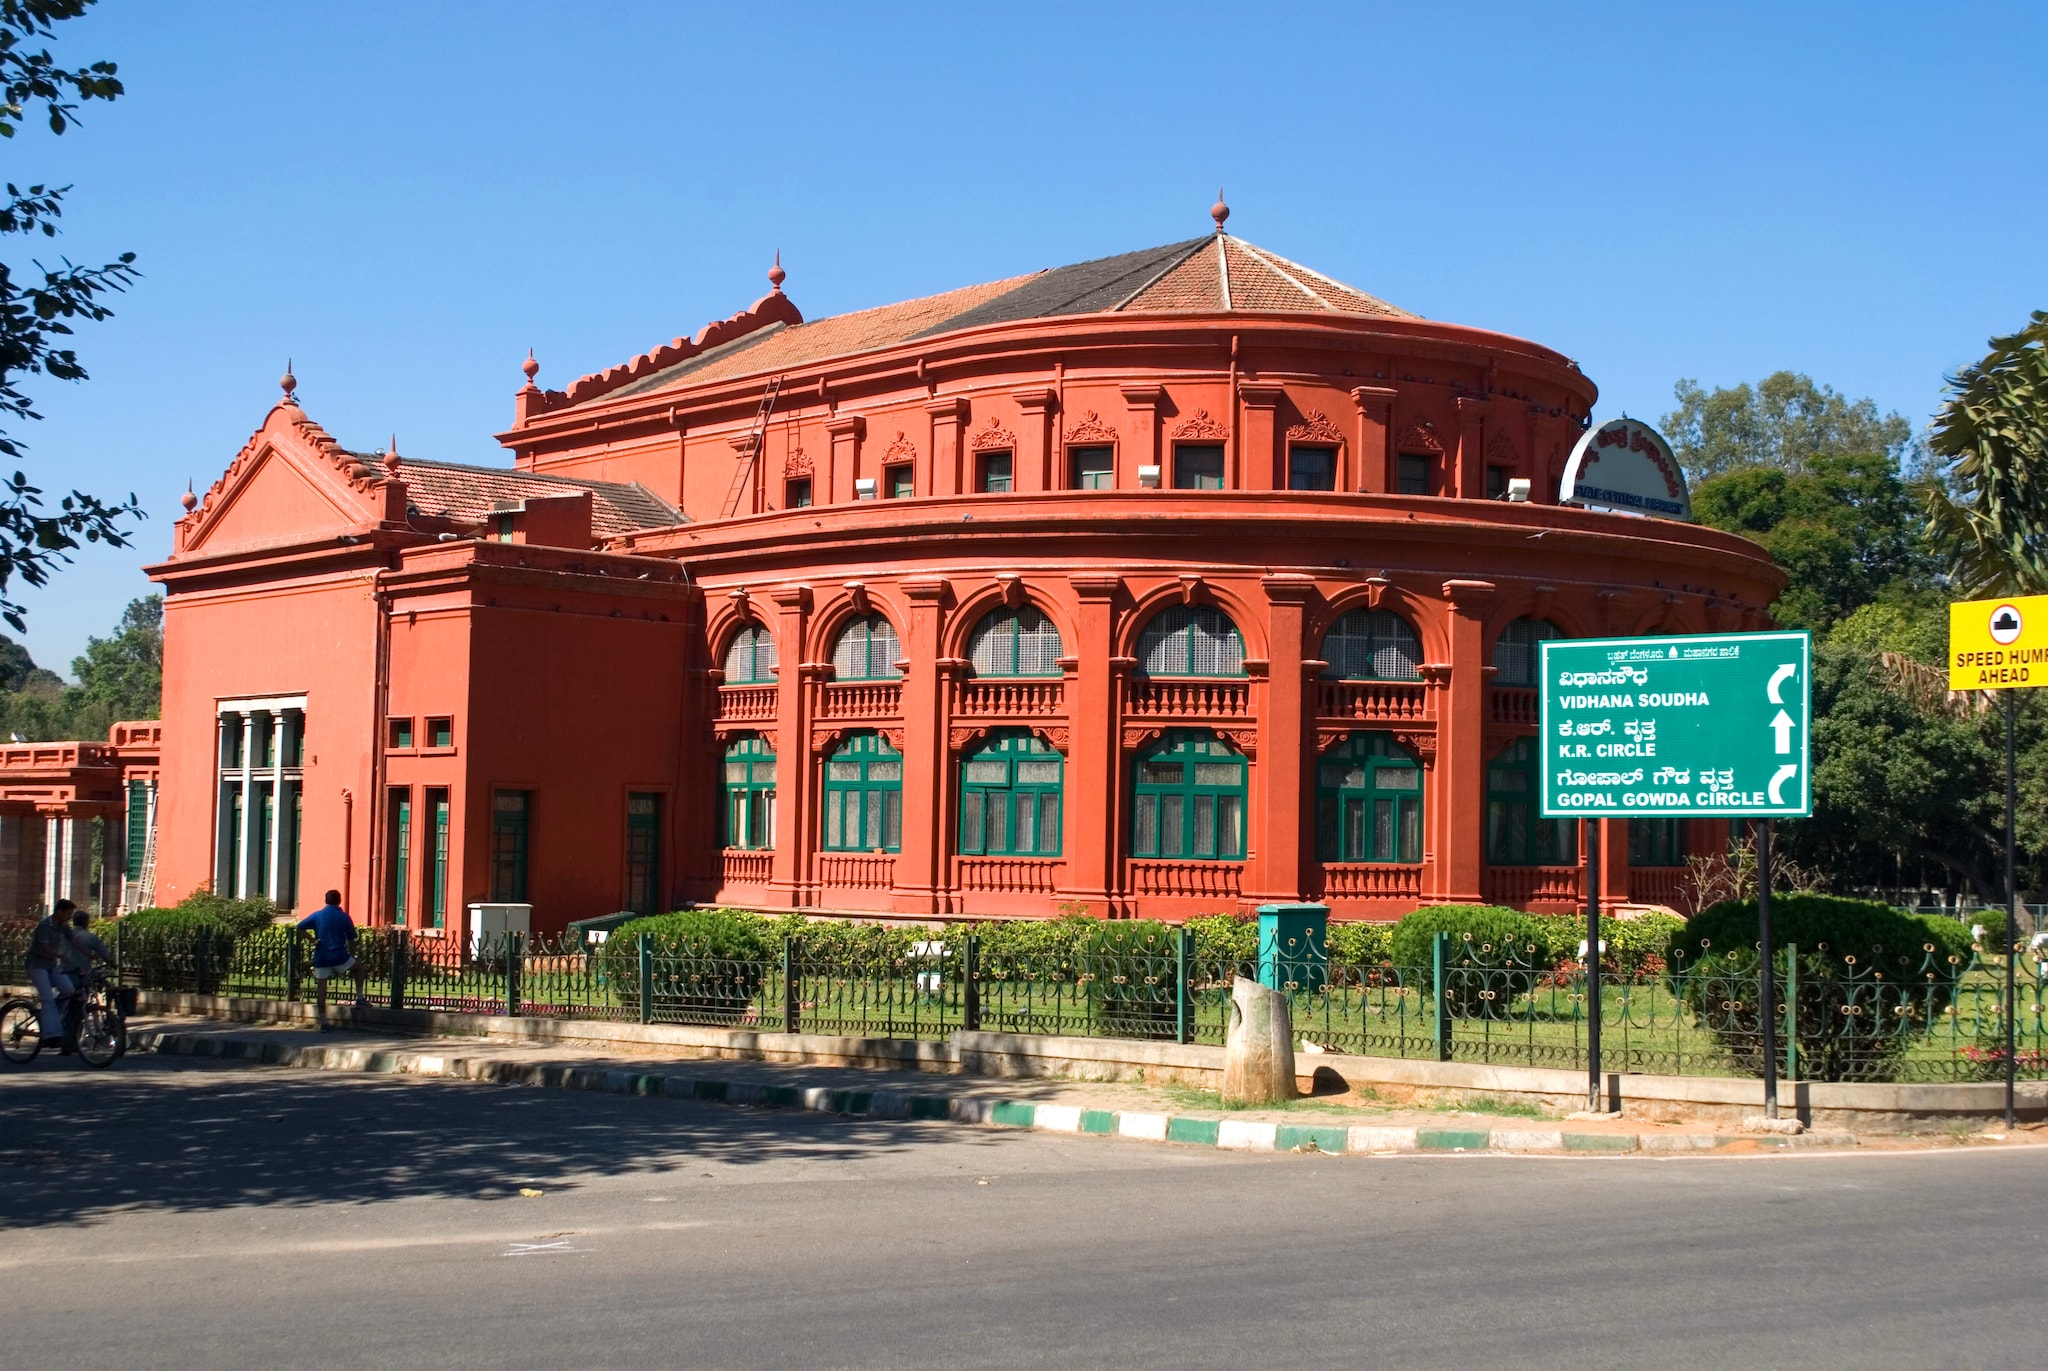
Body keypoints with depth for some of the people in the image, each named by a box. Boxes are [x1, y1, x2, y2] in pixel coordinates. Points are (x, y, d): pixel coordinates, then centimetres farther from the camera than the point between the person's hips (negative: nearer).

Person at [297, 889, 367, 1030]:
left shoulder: (317, 915, 5)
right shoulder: (344, 917, 2)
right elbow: (351, 940, 5)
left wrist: (312, 940, 3)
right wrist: (352, 957, 16)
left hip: (321, 958, 2)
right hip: (339, 956, -2)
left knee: (321, 987, 4)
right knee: (359, 967, 23)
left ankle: (323, 1022, 2)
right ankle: (360, 998, 14)